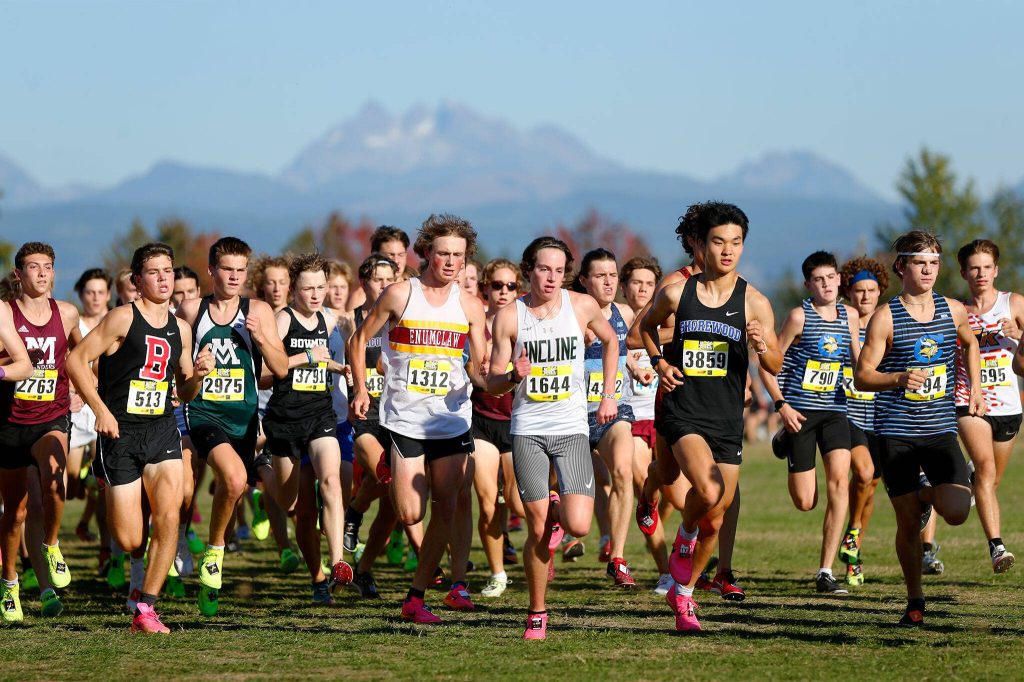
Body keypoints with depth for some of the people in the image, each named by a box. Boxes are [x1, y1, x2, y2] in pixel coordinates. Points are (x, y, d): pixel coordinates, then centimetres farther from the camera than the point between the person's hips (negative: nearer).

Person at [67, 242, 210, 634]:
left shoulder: (180, 329, 12)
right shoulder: (123, 318, -6)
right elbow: (76, 360, -9)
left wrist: (198, 374, -1)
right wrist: (101, 411, -16)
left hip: (162, 429, 4)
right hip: (120, 431, -4)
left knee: (168, 516, -15)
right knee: (128, 540, -7)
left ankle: (146, 609, -6)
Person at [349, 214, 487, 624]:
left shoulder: (470, 306, 3)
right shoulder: (400, 295, -4)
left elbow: (478, 367, 4)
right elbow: (360, 340, 6)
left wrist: (485, 374, -19)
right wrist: (360, 389, -1)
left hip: (452, 419, 3)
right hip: (405, 418, -3)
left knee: (445, 510, -1)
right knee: (410, 515, -8)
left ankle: (416, 597, 8)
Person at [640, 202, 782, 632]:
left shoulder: (754, 302, -2)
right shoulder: (677, 293, 0)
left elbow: (776, 367, -2)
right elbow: (647, 326, 20)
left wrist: (763, 348, -24)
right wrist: (659, 363, 3)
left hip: (727, 420, 2)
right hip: (683, 413, -2)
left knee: (715, 520, 8)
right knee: (708, 489, -28)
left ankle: (684, 593, 29)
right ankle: (683, 541, 4)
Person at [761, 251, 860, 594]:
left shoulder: (850, 316, 8)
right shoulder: (799, 316, -7)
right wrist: (781, 405, -14)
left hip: (834, 409, 4)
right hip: (800, 411, -4)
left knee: (839, 481, -17)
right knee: (805, 502, -1)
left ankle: (825, 572, -9)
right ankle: (786, 441, 34)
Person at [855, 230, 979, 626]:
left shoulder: (953, 311, 6)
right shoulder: (886, 318, -4)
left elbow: (970, 344, 30)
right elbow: (862, 377, -7)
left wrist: (975, 389, 21)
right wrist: (899, 378, -24)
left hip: (941, 429, 2)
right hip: (896, 432, -2)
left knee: (956, 512, -14)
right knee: (907, 523, 0)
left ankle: (927, 496, 21)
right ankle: (915, 601, 17)